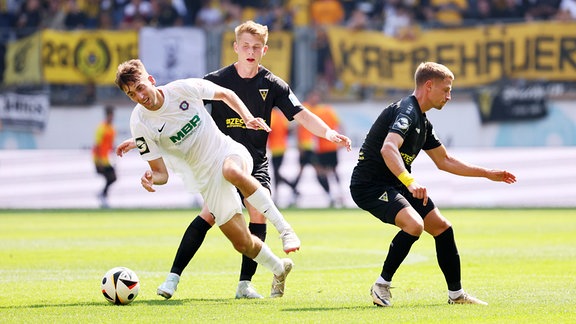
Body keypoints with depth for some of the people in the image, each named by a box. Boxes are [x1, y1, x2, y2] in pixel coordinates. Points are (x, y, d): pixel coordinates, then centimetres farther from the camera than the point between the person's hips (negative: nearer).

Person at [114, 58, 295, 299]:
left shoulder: (183, 89, -14)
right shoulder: (140, 124, -12)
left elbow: (225, 94, 5)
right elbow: (161, 173, -7)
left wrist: (247, 118, -10)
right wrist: (150, 178, -30)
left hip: (230, 153, -2)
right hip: (207, 179, 2)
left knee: (232, 172, -41)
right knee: (243, 244, -3)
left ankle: (282, 226, -29)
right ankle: (279, 270, 28)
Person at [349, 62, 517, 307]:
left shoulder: (422, 122, 13)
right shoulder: (406, 111, -19)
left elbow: (444, 161, 26)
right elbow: (388, 149, -37)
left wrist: (488, 174, 25)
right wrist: (410, 182, -51)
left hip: (395, 185, 10)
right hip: (370, 184, -10)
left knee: (442, 227, 9)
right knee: (414, 224, -30)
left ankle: (456, 294, 22)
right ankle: (382, 286, -15)